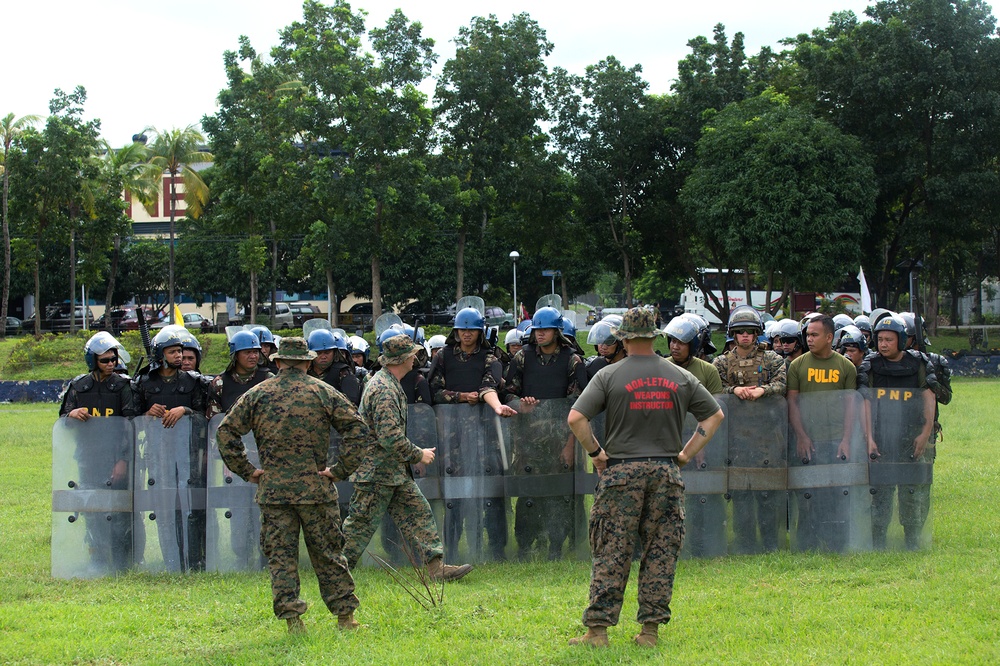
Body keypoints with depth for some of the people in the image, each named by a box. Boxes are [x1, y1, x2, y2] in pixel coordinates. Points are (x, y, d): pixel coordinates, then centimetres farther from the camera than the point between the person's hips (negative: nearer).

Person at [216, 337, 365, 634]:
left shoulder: (257, 394, 4)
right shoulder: (323, 392, 2)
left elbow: (226, 432, 3)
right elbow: (358, 430, -4)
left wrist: (247, 471, 6)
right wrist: (339, 468, -1)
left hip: (273, 489, 0)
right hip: (315, 487, 0)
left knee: (280, 555, 4)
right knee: (327, 554, 8)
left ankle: (291, 616, -3)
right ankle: (345, 615, 11)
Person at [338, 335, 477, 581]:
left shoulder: (388, 384, 13)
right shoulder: (384, 390, -22)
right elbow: (390, 437, -27)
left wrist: (415, 453, 22)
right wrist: (418, 454, -15)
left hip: (395, 470, 10)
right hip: (376, 471, -10)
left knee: (418, 512, 6)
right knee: (361, 524, -2)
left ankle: (436, 567, 4)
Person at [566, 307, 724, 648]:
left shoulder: (609, 375, -2)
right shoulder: (680, 377, 7)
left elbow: (576, 418, -10)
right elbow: (715, 415, 12)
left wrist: (595, 452, 2)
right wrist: (686, 453, 12)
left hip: (621, 472, -2)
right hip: (667, 472, 2)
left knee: (611, 552, -1)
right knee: (661, 552, 6)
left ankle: (598, 629, -3)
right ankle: (651, 629, 7)